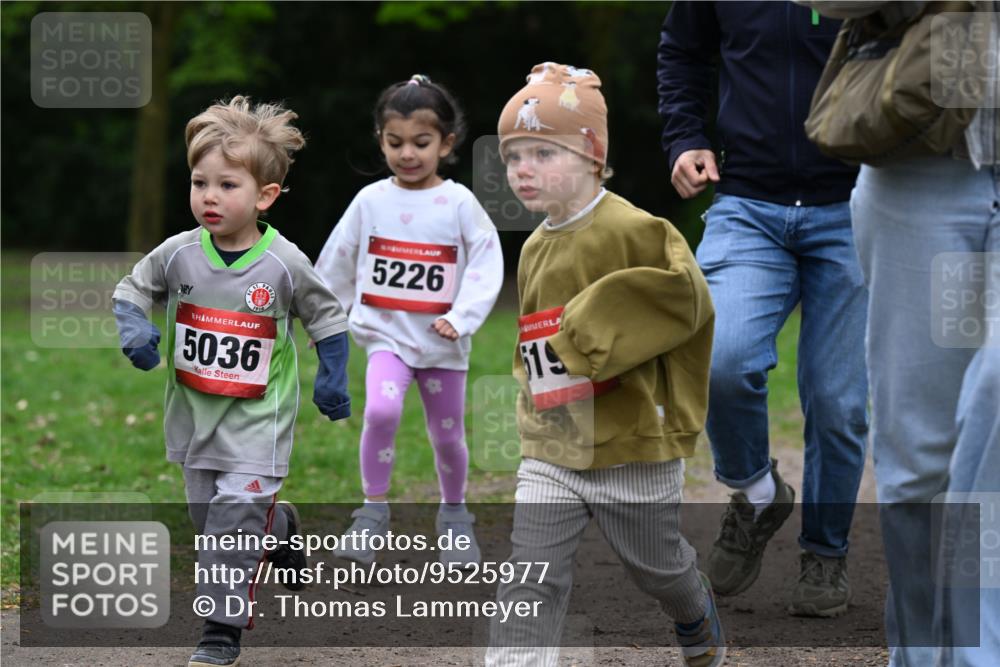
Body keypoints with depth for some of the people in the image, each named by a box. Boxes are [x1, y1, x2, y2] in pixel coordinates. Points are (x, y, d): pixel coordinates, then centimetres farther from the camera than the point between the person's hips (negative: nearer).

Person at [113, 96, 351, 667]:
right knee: (208, 516, 17)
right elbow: (132, 290, 8)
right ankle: (279, 528, 47)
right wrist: (136, 330, -12)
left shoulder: (285, 265, -14)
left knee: (235, 518, -13)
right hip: (195, 411, 4)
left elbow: (328, 318, 2)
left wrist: (333, 380, 4)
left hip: (257, 418, -4)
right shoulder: (178, 255, -8)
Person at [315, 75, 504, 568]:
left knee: (447, 434, 11)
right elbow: (335, 265, 11)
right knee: (381, 411, -25)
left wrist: (462, 318, -19)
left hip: (443, 343, 0)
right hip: (387, 335, 0)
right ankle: (373, 511, -13)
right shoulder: (370, 201, -1)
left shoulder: (459, 204, -6)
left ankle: (454, 516, 34)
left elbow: (487, 265, -8)